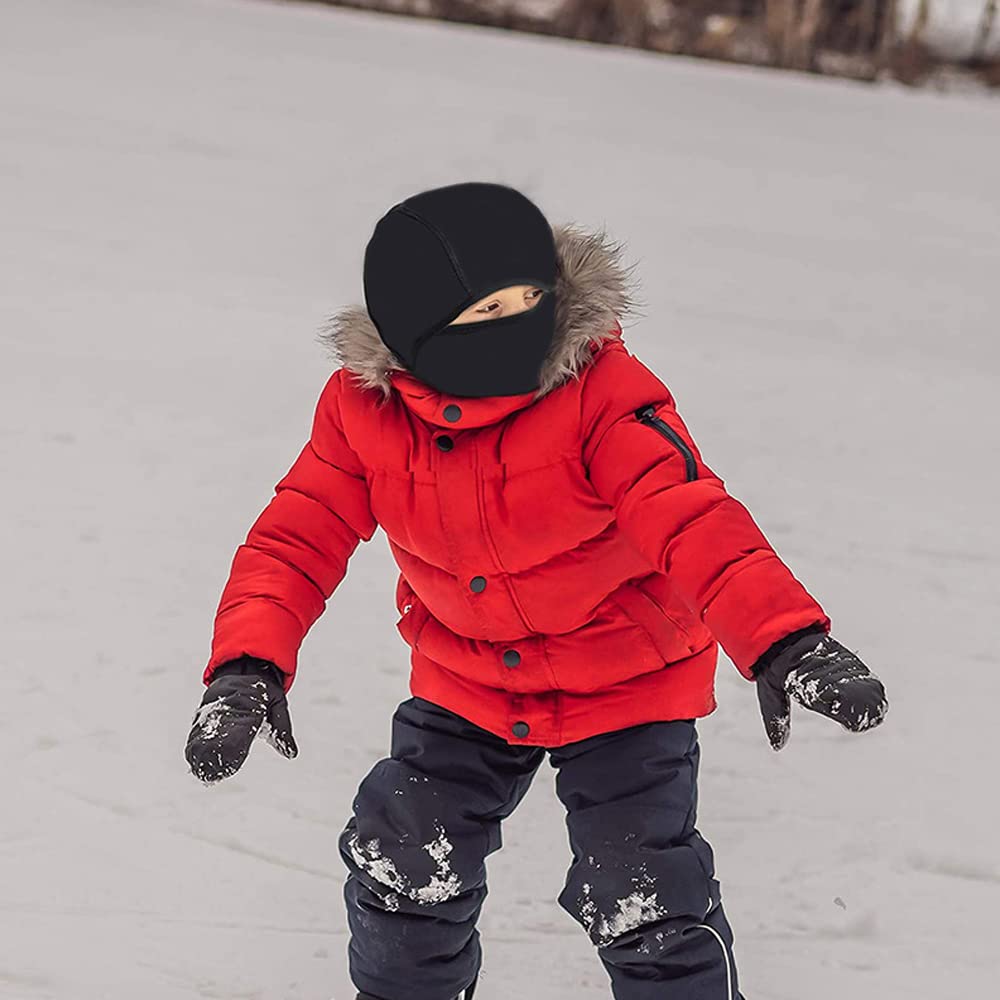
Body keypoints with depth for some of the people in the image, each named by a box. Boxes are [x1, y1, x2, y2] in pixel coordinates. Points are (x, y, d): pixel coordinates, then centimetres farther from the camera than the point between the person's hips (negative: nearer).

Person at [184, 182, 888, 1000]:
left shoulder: (602, 392, -28)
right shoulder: (364, 411, -15)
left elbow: (692, 520, -37)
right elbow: (296, 537, -12)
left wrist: (786, 644, -51)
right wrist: (247, 668, -29)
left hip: (626, 685, -4)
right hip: (467, 684, 4)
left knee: (645, 901, -6)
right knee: (401, 867, 9)